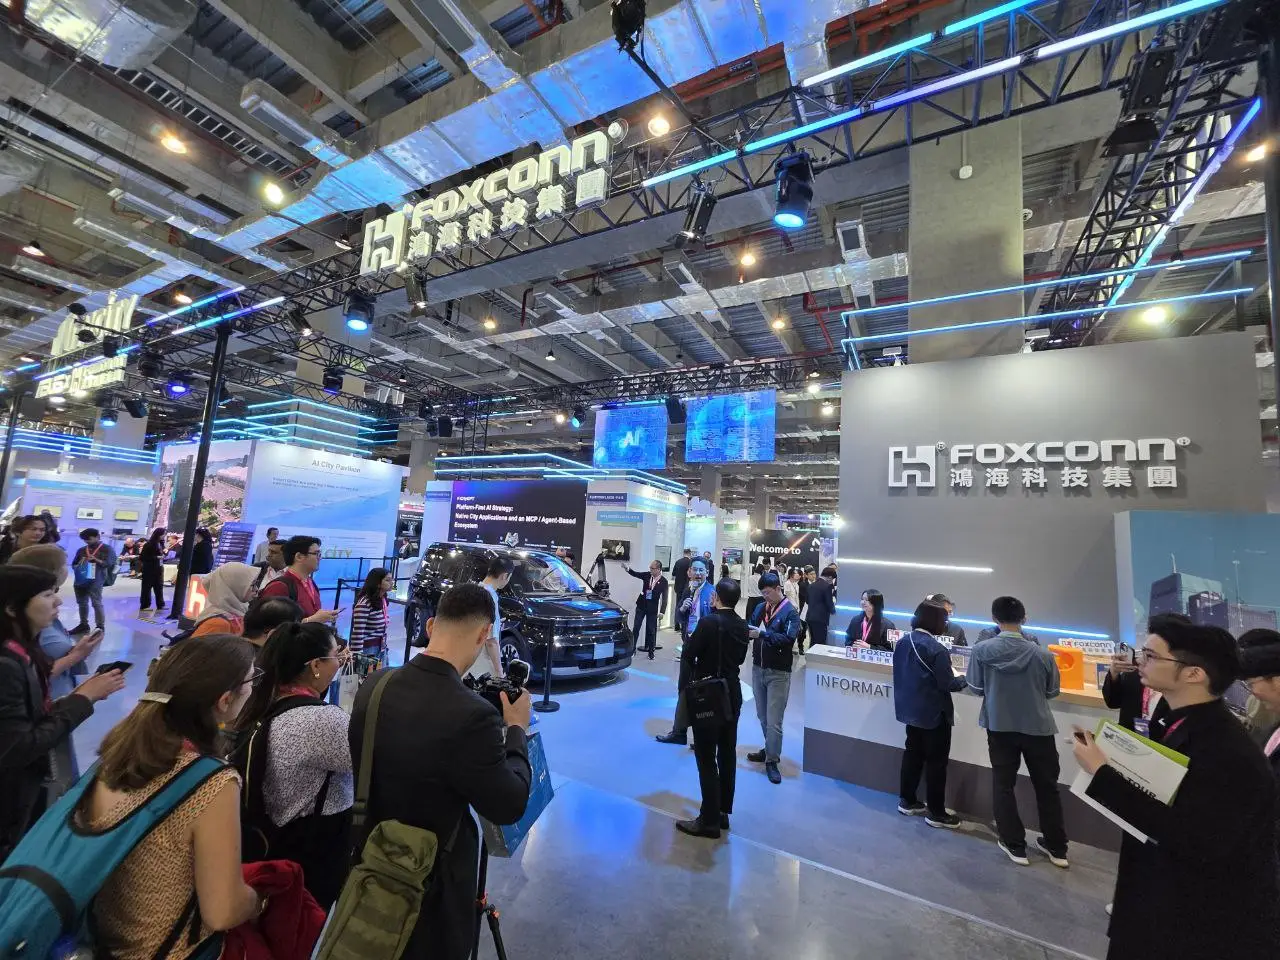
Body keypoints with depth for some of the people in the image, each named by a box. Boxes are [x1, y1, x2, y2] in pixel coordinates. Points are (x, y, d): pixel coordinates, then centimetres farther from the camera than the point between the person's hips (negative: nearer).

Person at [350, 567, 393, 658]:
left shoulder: (382, 600, 4)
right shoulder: (364, 604, -20)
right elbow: (357, 634, -20)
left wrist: (384, 647, 14)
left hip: (381, 649, 7)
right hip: (367, 650, -7)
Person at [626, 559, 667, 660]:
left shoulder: (663, 581, -10)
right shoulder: (647, 575, -1)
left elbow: (664, 597, -9)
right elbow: (635, 573, -7)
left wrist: (662, 611, -12)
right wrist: (628, 569, -27)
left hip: (652, 608, -3)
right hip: (641, 605, 3)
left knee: (651, 630, 7)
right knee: (636, 627, 6)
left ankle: (650, 651, 19)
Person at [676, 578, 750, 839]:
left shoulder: (709, 622, -20)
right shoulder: (741, 625, 1)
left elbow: (687, 655, -16)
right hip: (732, 694, 7)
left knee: (706, 758, 2)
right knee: (727, 754, 15)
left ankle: (710, 820, 10)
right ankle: (723, 812, 28)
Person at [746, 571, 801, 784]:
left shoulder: (791, 612, -10)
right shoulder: (760, 608, 6)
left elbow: (788, 638, -22)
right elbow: (749, 627, 5)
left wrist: (761, 634, -28)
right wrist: (746, 630, -17)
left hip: (778, 673, -5)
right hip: (758, 668, 6)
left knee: (774, 721, 0)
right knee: (762, 717, 18)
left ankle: (772, 761, 13)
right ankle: (770, 749, 36)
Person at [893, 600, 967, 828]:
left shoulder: (902, 642, 1)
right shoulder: (936, 649, -23)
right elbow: (948, 684, -18)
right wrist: (965, 679, 1)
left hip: (910, 709, 7)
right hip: (933, 712, -7)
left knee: (912, 754, 18)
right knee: (937, 761, 7)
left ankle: (907, 801, 28)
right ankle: (936, 812, 18)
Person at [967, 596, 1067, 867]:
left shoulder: (981, 650, -15)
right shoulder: (1042, 654, -13)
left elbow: (976, 688, -6)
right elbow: (1052, 692, 0)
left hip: (1000, 726, -1)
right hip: (1038, 727, 1)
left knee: (1003, 785, 14)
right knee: (1047, 786, 19)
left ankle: (1015, 846, 23)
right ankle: (1057, 848, 33)